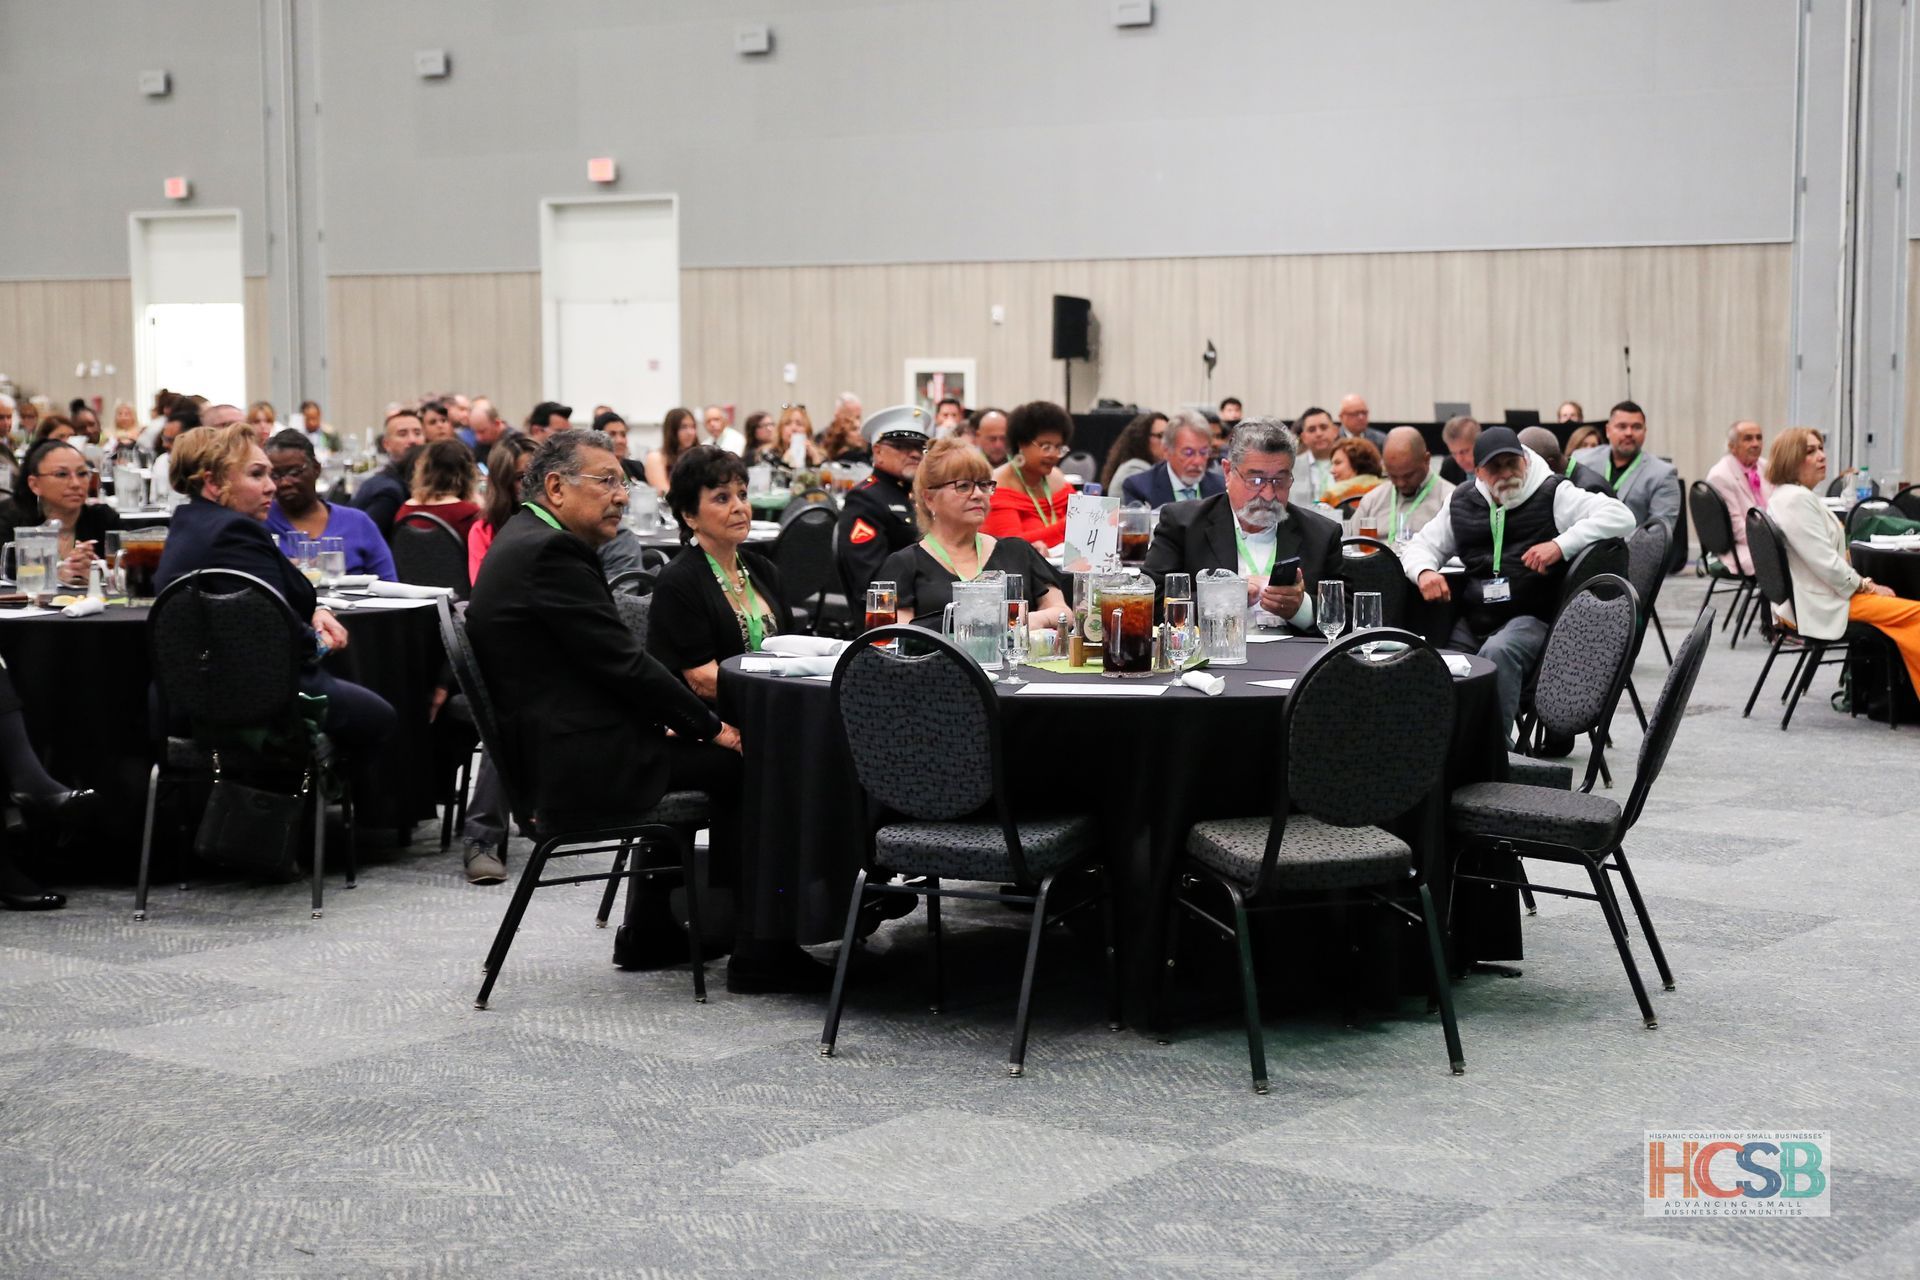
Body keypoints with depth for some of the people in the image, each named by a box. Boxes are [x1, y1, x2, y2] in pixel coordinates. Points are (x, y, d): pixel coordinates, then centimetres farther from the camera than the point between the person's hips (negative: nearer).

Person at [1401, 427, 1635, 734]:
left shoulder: (1553, 495, 0)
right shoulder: (1462, 504, 16)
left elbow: (1621, 517, -11)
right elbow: (1420, 545, 24)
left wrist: (1560, 545, -23)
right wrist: (1424, 571, -1)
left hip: (1531, 617, -5)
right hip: (1472, 622, 5)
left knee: (1498, 654, -36)